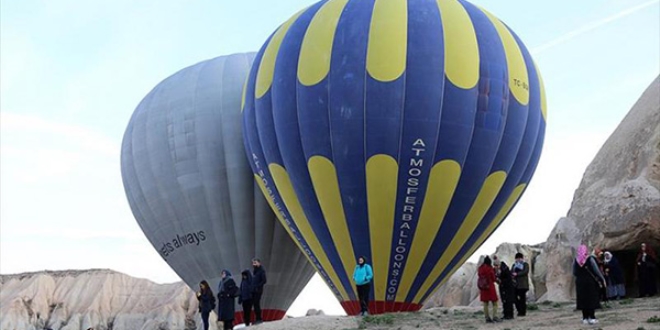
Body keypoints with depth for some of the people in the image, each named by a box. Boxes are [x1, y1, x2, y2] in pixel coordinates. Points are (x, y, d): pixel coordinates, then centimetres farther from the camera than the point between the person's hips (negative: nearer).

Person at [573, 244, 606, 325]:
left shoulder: (576, 260, -2)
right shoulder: (590, 259, -10)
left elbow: (574, 273, 2)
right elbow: (596, 270, -10)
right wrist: (602, 279, -1)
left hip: (580, 282, 3)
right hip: (590, 281, -3)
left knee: (583, 300, 7)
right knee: (592, 299, 4)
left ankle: (585, 318, 9)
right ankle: (592, 317, 1)